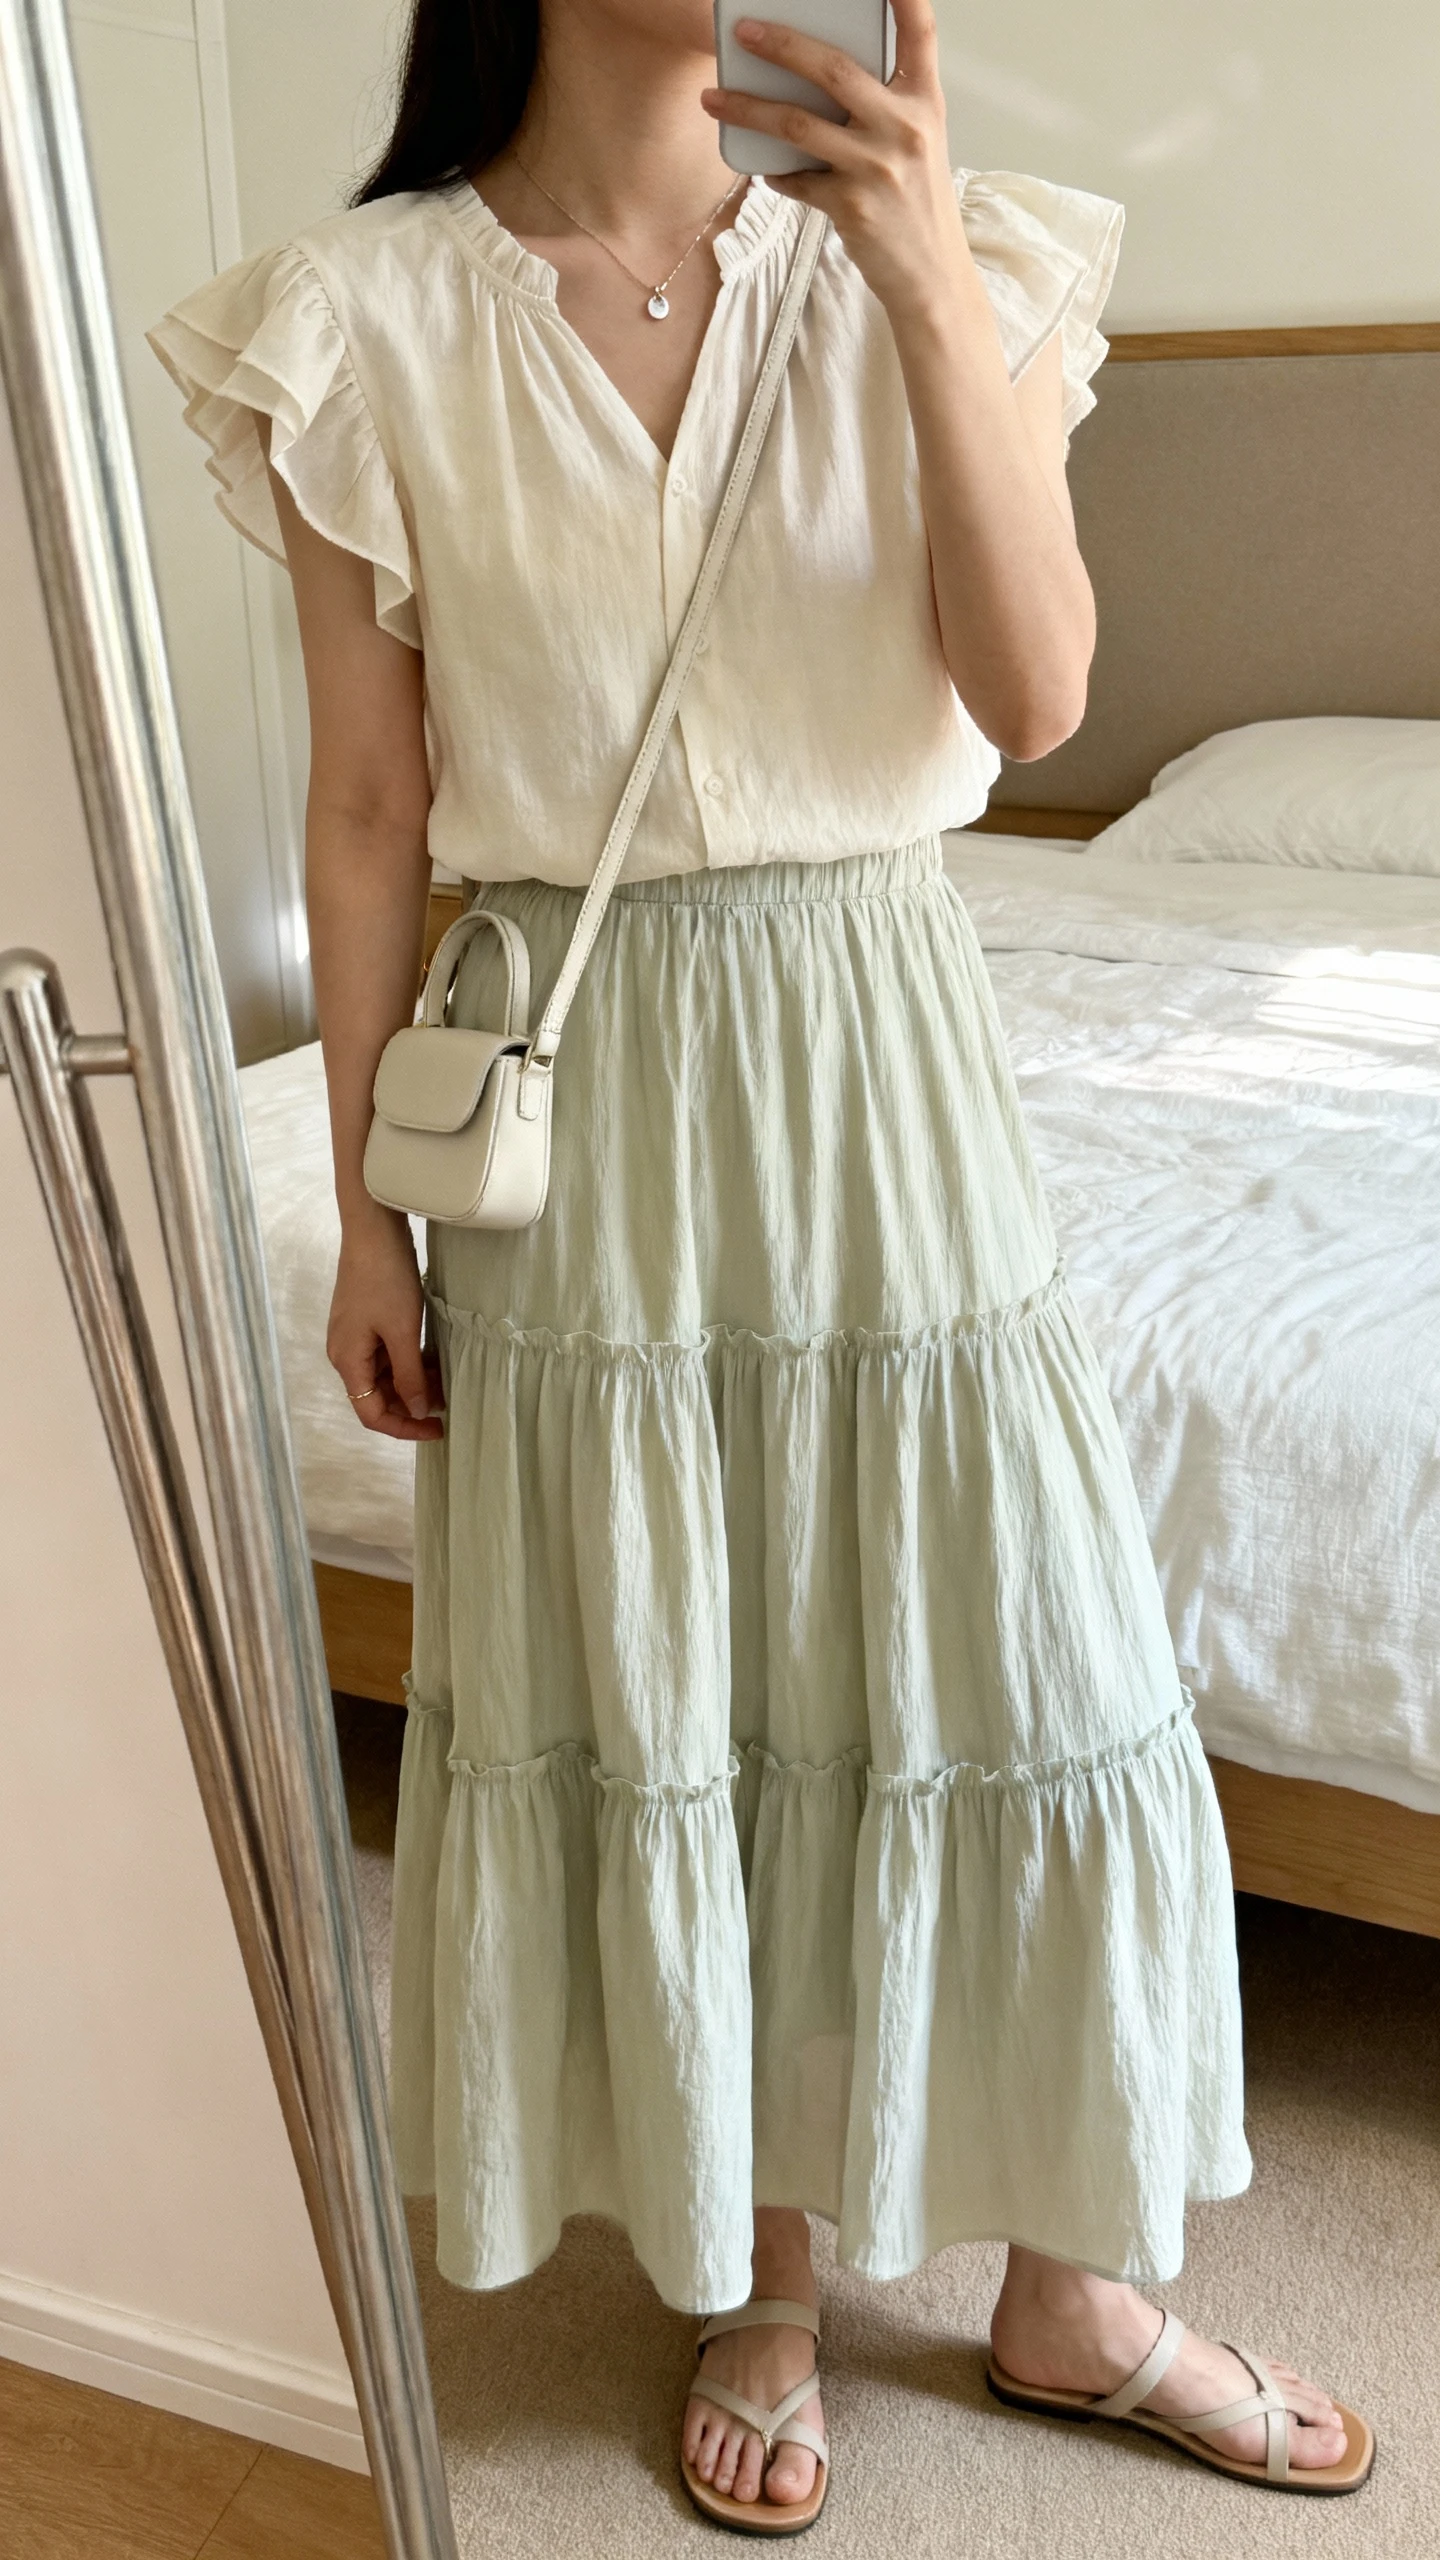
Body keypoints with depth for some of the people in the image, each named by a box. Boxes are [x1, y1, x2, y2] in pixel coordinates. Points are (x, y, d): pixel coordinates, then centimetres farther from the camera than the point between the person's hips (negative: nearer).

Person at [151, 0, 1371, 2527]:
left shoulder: (921, 256, 4)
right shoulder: (370, 318, 0)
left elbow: (1037, 689, -7)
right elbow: (368, 806, -1)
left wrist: (935, 283, -17)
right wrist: (365, 1210, 0)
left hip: (877, 1037, 2)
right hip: (580, 1085, -1)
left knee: (996, 1668, 9)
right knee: (654, 1714, 10)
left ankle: (1071, 2288, 36)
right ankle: (761, 2286, 38)